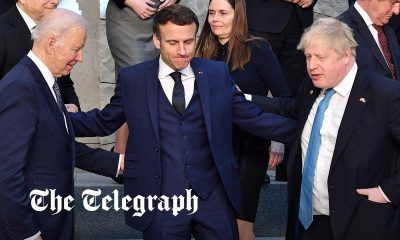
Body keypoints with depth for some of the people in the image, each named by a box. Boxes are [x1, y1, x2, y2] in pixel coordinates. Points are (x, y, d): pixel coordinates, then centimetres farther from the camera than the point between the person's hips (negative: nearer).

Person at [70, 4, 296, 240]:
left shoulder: (218, 74, 3)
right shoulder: (132, 79, 0)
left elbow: (254, 118, 5)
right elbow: (103, 122, 9)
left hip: (214, 195, 1)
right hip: (160, 198, -1)